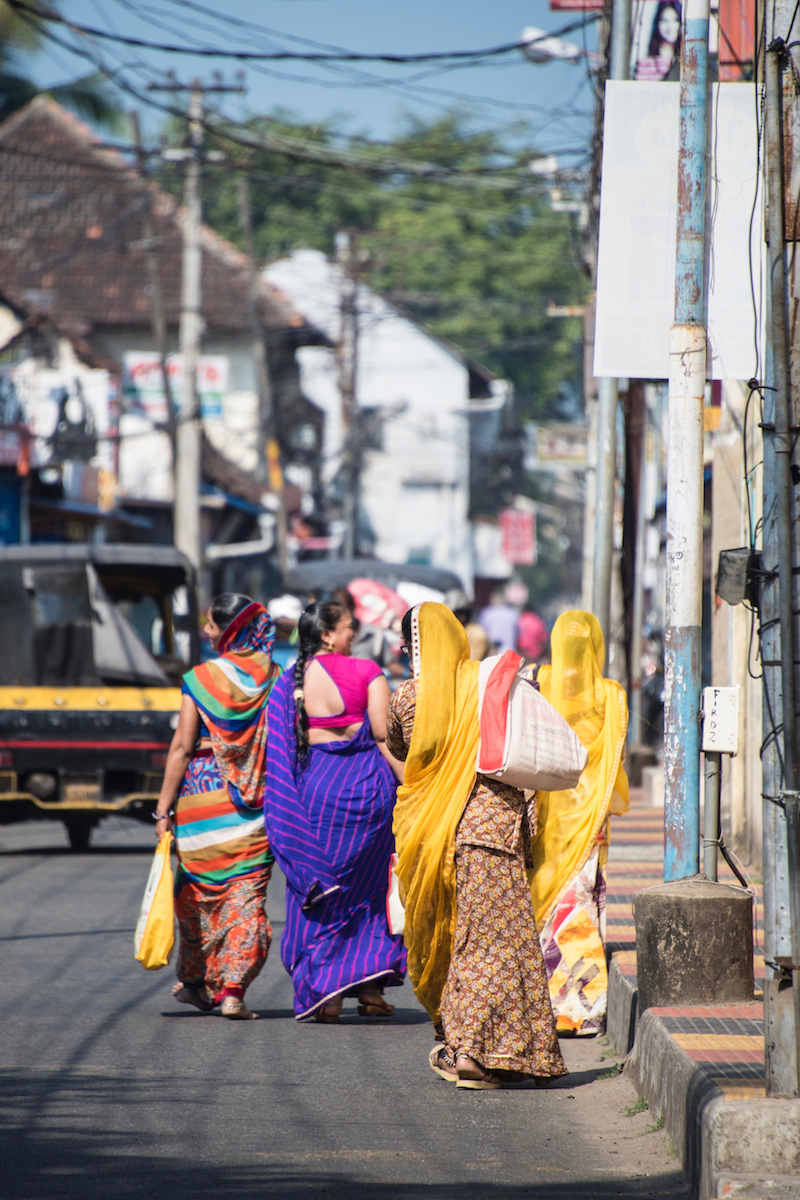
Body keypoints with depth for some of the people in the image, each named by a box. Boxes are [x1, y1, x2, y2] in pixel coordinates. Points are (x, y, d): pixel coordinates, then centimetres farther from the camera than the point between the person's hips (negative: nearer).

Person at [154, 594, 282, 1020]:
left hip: (204, 793, -2)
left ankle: (195, 982, 25)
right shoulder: (275, 678, 2)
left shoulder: (201, 679, -7)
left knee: (199, 893, 14)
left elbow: (182, 747, -8)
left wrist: (164, 808, -4)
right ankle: (232, 990, -5)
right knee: (246, 896, 3)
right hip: (259, 801, 2)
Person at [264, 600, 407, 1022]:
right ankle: (371, 988, 14)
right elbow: (384, 733, -9)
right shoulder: (365, 672, -4)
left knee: (318, 893, 10)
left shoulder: (290, 683, 3)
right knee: (371, 887, 12)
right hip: (366, 780, -2)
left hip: (316, 782, 2)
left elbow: (282, 749, 3)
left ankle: (324, 993, 4)